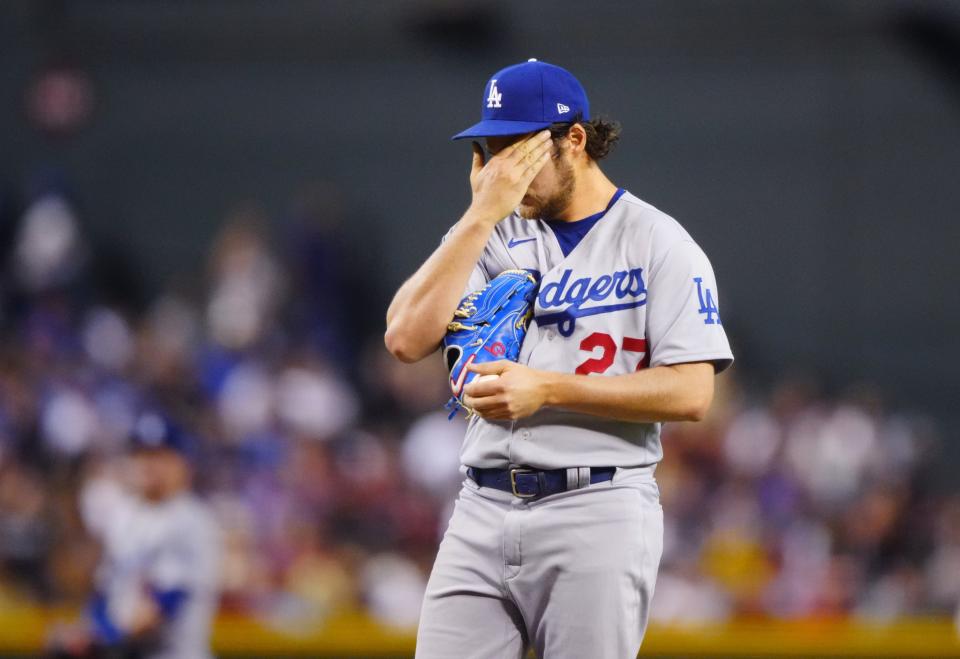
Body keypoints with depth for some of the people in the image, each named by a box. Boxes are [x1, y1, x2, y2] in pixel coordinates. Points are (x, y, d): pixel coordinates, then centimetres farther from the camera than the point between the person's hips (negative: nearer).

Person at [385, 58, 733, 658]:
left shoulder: (658, 242, -1)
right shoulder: (492, 237, 13)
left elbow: (692, 393, -9)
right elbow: (407, 339, -2)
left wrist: (546, 390, -14)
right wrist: (485, 212, -5)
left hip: (599, 514, -4)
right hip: (484, 512, 4)